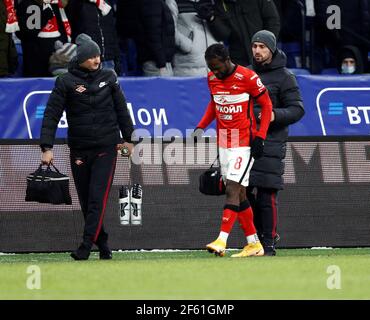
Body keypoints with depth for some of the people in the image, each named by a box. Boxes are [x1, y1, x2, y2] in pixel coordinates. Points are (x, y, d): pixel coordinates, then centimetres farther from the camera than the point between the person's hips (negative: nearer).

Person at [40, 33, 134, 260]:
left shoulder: (108, 77, 4)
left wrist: (128, 139, 15)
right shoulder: (66, 82, -3)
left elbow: (121, 109, 14)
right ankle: (102, 243, 19)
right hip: (79, 149, 0)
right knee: (86, 201, 6)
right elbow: (52, 115, -6)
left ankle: (86, 246, -16)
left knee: (98, 197, -12)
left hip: (106, 148, 0)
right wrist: (47, 147, -14)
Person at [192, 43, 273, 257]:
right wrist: (201, 127, 8)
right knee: (238, 194, 8)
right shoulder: (212, 79, 6)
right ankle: (254, 244, 15)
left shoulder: (247, 77, -13)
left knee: (233, 189, -16)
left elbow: (267, 105, -7)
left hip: (244, 143, -7)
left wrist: (260, 137, -13)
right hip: (223, 142, 7)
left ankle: (222, 241, -24)